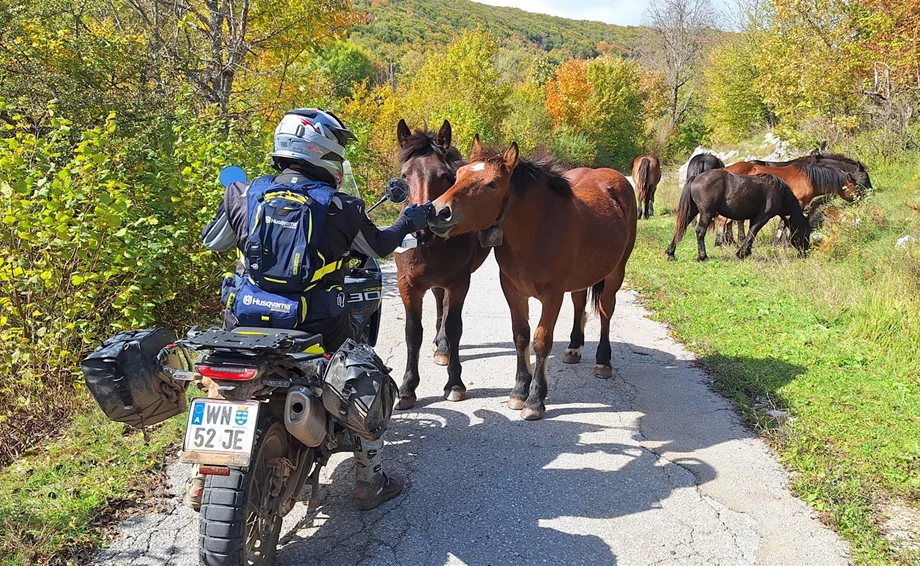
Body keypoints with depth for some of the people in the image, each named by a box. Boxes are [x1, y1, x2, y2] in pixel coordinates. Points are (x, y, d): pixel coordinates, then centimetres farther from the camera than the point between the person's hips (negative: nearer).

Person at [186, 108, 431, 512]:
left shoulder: (243, 195, -2)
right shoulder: (341, 208, -9)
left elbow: (212, 242, 14)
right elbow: (379, 247, 9)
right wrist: (408, 222, 29)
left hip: (244, 326, 3)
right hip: (319, 333, -2)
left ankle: (202, 481, 36)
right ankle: (369, 481, 29)